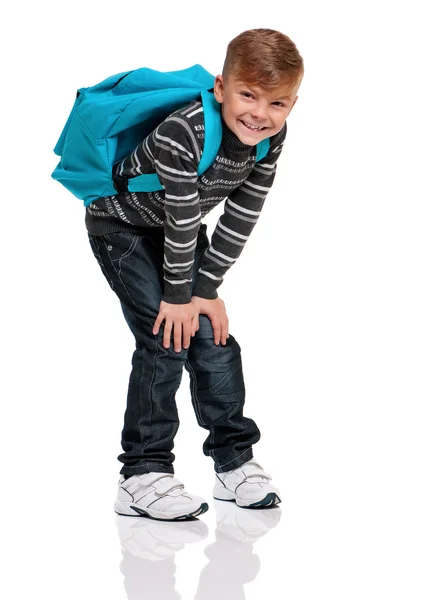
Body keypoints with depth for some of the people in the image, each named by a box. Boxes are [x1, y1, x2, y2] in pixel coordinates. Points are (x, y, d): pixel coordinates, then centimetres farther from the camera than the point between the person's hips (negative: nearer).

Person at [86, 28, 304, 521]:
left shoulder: (270, 139, -17)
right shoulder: (183, 133, -37)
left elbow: (240, 218, -11)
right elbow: (182, 223, -28)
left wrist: (205, 289, -10)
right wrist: (178, 296, -18)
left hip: (175, 230, 6)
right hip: (121, 225, -6)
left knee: (213, 335, 2)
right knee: (167, 340, -15)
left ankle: (234, 461, 14)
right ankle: (142, 476, -9)